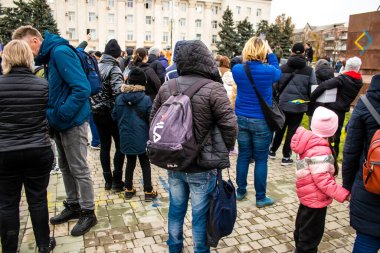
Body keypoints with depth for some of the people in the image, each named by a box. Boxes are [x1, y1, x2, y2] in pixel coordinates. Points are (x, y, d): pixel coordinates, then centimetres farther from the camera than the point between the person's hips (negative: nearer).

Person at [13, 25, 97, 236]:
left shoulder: (60, 52, -18)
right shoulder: (49, 55, 11)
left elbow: (82, 88, -26)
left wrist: (61, 114, -23)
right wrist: (52, 114, 5)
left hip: (72, 122, -9)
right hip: (60, 123, 9)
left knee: (79, 170, 2)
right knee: (65, 167, 18)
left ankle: (88, 212, 18)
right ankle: (73, 205, 34)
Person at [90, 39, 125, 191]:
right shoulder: (113, 69, -14)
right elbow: (118, 92, -24)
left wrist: (95, 103, 16)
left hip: (97, 112, 7)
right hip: (111, 112, -6)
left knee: (104, 146, 12)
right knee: (120, 145, 6)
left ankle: (108, 181, 19)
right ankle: (116, 181, 8)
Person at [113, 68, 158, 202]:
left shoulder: (119, 99, -6)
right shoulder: (146, 99, -14)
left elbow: (115, 117, 4)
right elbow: (151, 119, -11)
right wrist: (151, 135, 4)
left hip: (126, 138, 3)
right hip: (142, 138, -3)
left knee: (130, 163, 19)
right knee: (145, 164, 11)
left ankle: (129, 189, 28)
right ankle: (148, 192, 16)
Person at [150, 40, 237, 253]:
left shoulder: (166, 87, 0)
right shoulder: (213, 89, -17)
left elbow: (154, 118, 8)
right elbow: (229, 125, -18)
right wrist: (225, 150, 1)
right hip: (202, 166, -5)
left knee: (176, 208, 23)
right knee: (200, 214, 12)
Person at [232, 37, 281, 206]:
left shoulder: (237, 70, -6)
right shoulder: (268, 71, -14)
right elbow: (278, 73, 11)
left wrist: (246, 59, 12)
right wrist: (270, 53, 13)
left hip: (241, 119, 4)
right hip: (261, 121, -3)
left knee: (243, 156, 14)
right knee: (261, 159, 6)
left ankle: (240, 191, 27)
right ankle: (260, 197, 18)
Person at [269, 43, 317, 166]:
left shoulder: (282, 68, -3)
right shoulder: (309, 70, -5)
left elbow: (276, 85, 0)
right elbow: (313, 89, -4)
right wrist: (308, 99, 14)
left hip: (284, 103, 2)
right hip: (299, 104, -2)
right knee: (292, 130, 6)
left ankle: (273, 151, 30)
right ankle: (286, 157, 11)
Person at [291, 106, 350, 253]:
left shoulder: (312, 144, -2)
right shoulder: (320, 151, -30)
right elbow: (323, 180, -30)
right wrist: (342, 194, -26)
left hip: (309, 196, 10)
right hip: (316, 198, -10)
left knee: (303, 229, 27)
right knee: (311, 234, 8)